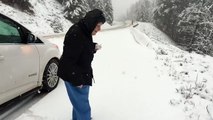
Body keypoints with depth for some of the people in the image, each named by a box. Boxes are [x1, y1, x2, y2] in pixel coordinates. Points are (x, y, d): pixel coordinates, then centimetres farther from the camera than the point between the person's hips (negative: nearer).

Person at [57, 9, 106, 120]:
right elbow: (69, 60, -26)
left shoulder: (85, 32, 5)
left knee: (80, 103, 25)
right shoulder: (75, 34, -26)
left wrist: (93, 47, -1)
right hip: (74, 77, -9)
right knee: (83, 107, 0)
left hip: (83, 75, 10)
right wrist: (77, 80, -22)